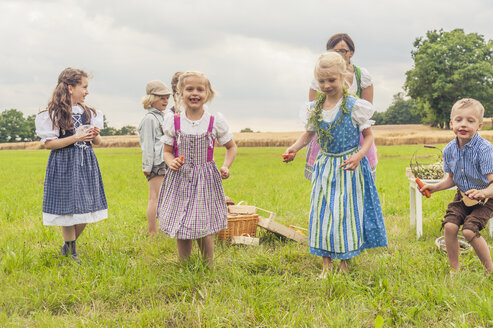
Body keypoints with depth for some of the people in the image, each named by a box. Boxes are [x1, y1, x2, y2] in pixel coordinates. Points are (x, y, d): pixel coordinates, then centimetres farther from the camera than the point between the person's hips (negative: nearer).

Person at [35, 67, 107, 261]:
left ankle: (69, 244, 28)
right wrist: (75, 138, -19)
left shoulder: (88, 112, 9)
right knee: (68, 209, -1)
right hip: (64, 165, -5)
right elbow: (48, 143, -11)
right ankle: (71, 252, 14)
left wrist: (95, 135, -8)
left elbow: (97, 142, 15)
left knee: (86, 209, 7)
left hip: (86, 164, 6)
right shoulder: (54, 113, -8)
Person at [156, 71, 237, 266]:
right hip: (180, 180, 1)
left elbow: (231, 147, 11)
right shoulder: (173, 122, 0)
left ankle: (209, 268, 16)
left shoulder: (215, 121, -2)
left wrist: (226, 166, -7)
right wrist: (171, 162, -14)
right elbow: (167, 151, 9)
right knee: (181, 230, 3)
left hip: (205, 180, -1)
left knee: (204, 229, -4)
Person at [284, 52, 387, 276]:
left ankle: (344, 264, 17)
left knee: (346, 214, 1)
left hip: (349, 167, -4)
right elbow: (309, 134, 15)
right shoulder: (314, 108, 2)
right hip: (325, 167, 4)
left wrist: (358, 156, -22)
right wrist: (294, 148, -5)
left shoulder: (355, 106, -10)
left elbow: (368, 135, -4)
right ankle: (326, 265, 16)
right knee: (322, 213, 4)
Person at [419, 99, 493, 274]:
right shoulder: (449, 150, -5)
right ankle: (455, 269, 5)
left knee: (469, 230, -21)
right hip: (462, 196, 5)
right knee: (449, 226, -14)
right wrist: (434, 187, -1)